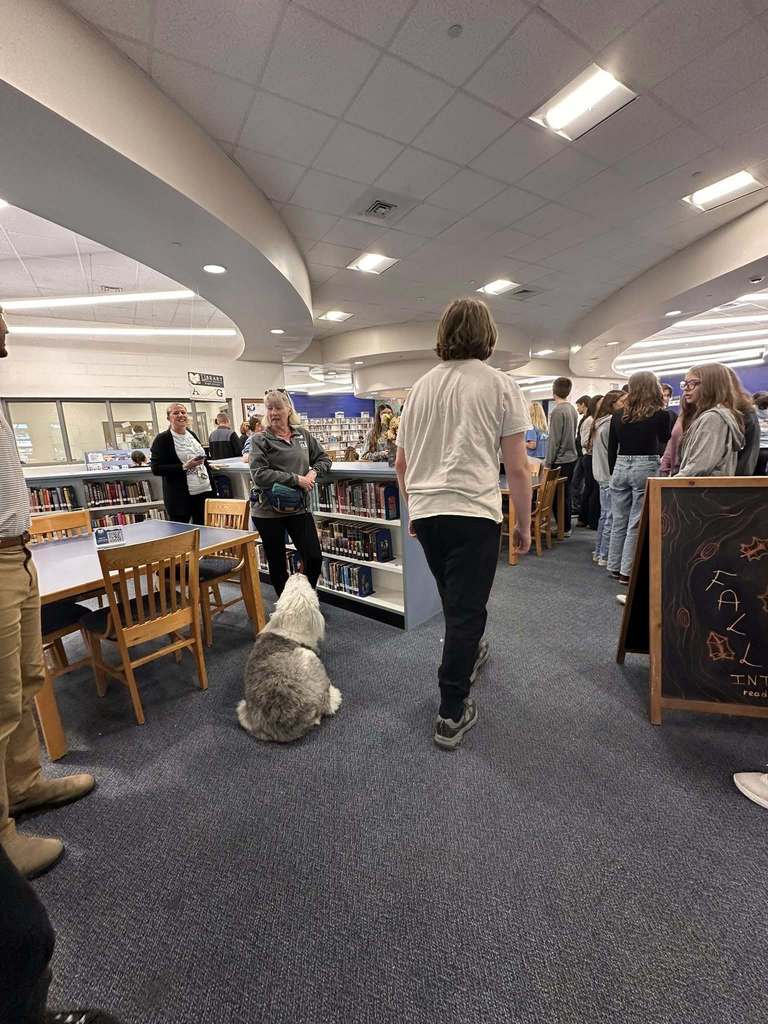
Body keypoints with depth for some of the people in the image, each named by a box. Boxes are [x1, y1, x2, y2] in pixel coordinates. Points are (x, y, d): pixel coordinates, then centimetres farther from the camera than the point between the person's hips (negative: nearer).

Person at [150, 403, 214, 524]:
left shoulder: (192, 434, 13)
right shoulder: (162, 439, -5)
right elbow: (156, 468, -11)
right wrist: (184, 467, -19)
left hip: (204, 492, 5)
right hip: (180, 497, -5)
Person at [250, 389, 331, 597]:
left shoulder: (302, 434, 7)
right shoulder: (260, 440, -4)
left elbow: (323, 458, 16)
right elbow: (259, 475, -16)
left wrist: (314, 471, -6)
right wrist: (296, 480, -19)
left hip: (299, 507, 3)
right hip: (268, 511, -3)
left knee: (314, 558, 2)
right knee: (277, 564, 11)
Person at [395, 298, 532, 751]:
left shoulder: (421, 386, 11)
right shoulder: (501, 384, -2)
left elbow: (401, 463, 13)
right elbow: (518, 467, -6)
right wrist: (524, 524, 4)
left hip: (425, 511, 6)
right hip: (473, 511, -5)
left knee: (456, 601, 25)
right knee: (466, 608, 4)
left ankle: (468, 652, 50)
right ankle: (452, 715, 15)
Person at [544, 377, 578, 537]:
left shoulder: (557, 411, -15)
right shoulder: (572, 409, 10)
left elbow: (554, 440, -17)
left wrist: (548, 463, -12)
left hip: (560, 460, -8)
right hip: (572, 457, 8)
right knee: (567, 493, 14)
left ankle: (564, 528, 6)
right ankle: (567, 527, 23)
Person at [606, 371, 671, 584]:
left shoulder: (618, 416, 4)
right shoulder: (660, 415, -4)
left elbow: (611, 449, 9)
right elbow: (665, 439, 16)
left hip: (620, 467, 4)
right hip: (646, 467, -4)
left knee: (619, 521, 13)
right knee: (637, 523, 2)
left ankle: (614, 567, 23)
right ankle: (627, 571, 6)